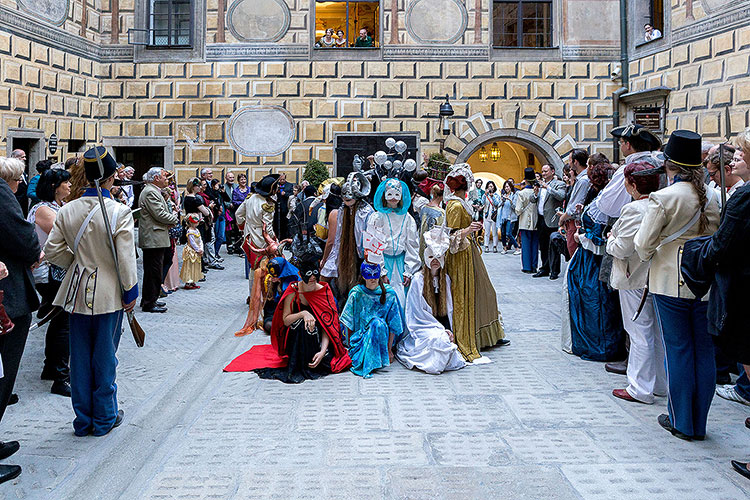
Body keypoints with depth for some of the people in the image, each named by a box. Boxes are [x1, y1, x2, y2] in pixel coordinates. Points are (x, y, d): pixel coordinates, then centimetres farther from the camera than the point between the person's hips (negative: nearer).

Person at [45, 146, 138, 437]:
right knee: (105, 357, 8)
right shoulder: (120, 212, -15)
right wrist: (131, 291, -3)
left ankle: (83, 420, 24)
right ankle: (104, 419, 21)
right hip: (109, 293, -4)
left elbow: (52, 251, 1)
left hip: (78, 292, 4)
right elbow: (126, 259, -14)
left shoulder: (67, 210, -2)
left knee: (80, 357, 13)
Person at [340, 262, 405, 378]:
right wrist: (350, 346, 0)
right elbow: (349, 324, 0)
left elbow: (393, 324, -4)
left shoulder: (389, 293, -5)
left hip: (383, 336, 0)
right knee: (376, 322, -30)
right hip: (361, 336, 0)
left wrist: (389, 349, -7)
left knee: (378, 323, -31)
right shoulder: (356, 293, -6)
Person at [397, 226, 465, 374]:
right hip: (423, 328, -5)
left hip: (442, 327, 5)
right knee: (439, 339, -31)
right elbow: (419, 313, -10)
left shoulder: (445, 278, 9)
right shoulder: (418, 279, -8)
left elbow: (448, 309, 13)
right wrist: (441, 329, -13)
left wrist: (448, 329, -3)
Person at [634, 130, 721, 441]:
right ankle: (699, 424, 22)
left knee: (678, 350, 5)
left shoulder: (663, 198, -13)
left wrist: (647, 256, 10)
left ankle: (681, 422, 16)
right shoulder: (711, 197, 3)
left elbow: (643, 244, -11)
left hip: (672, 282, -4)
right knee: (704, 350, 11)